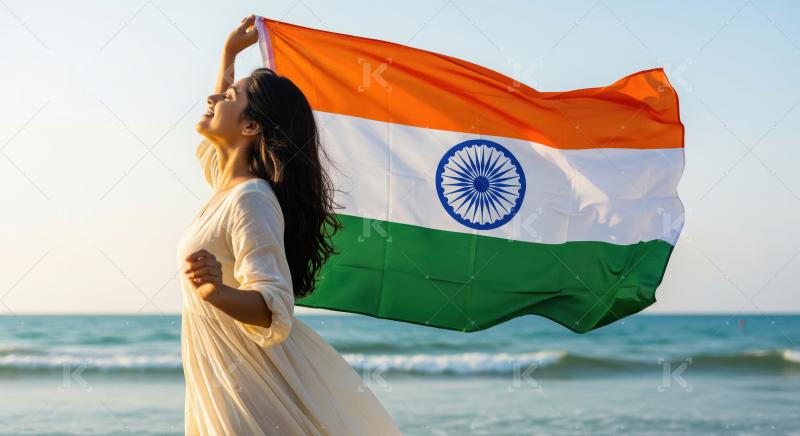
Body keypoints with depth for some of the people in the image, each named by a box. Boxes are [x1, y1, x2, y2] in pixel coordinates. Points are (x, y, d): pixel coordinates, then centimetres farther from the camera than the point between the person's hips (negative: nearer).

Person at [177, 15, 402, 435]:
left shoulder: (251, 200, -21)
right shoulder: (228, 183, 6)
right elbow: (214, 139, 31)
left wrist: (216, 292, -47)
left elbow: (274, 309, -29)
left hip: (255, 377, -9)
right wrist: (229, 53, 32)